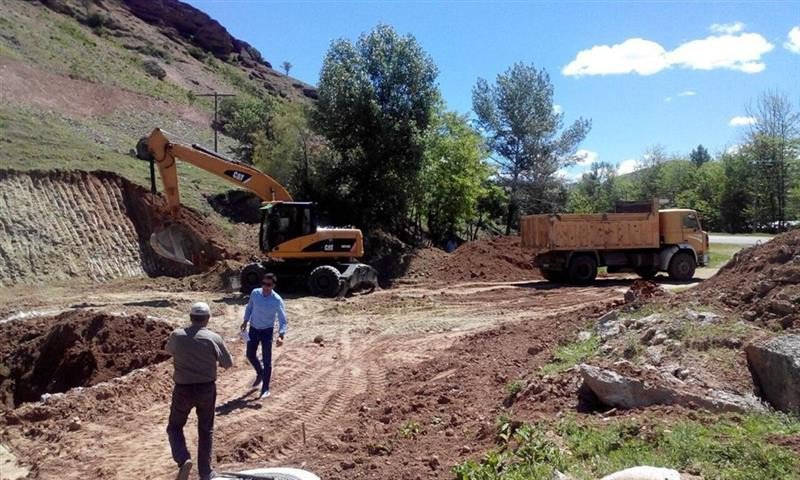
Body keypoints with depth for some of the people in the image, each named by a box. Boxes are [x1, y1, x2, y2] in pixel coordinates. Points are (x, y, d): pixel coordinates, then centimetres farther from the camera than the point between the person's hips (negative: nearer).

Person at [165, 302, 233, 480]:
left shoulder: (177, 335, -10)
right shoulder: (214, 338, -12)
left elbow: (168, 350, 15)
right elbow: (228, 363, 0)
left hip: (183, 390, 0)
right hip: (207, 389, 1)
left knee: (174, 427, 18)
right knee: (205, 431, 16)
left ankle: (183, 460, -6)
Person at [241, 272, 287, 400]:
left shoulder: (277, 300, -22)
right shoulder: (255, 293, -11)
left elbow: (282, 320, -21)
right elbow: (249, 307, 8)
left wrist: (281, 336, -34)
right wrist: (245, 321, 0)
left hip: (267, 331, -4)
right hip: (253, 329, 4)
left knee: (267, 360, -2)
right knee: (250, 355, 17)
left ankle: (265, 389, 12)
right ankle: (260, 374, 45)